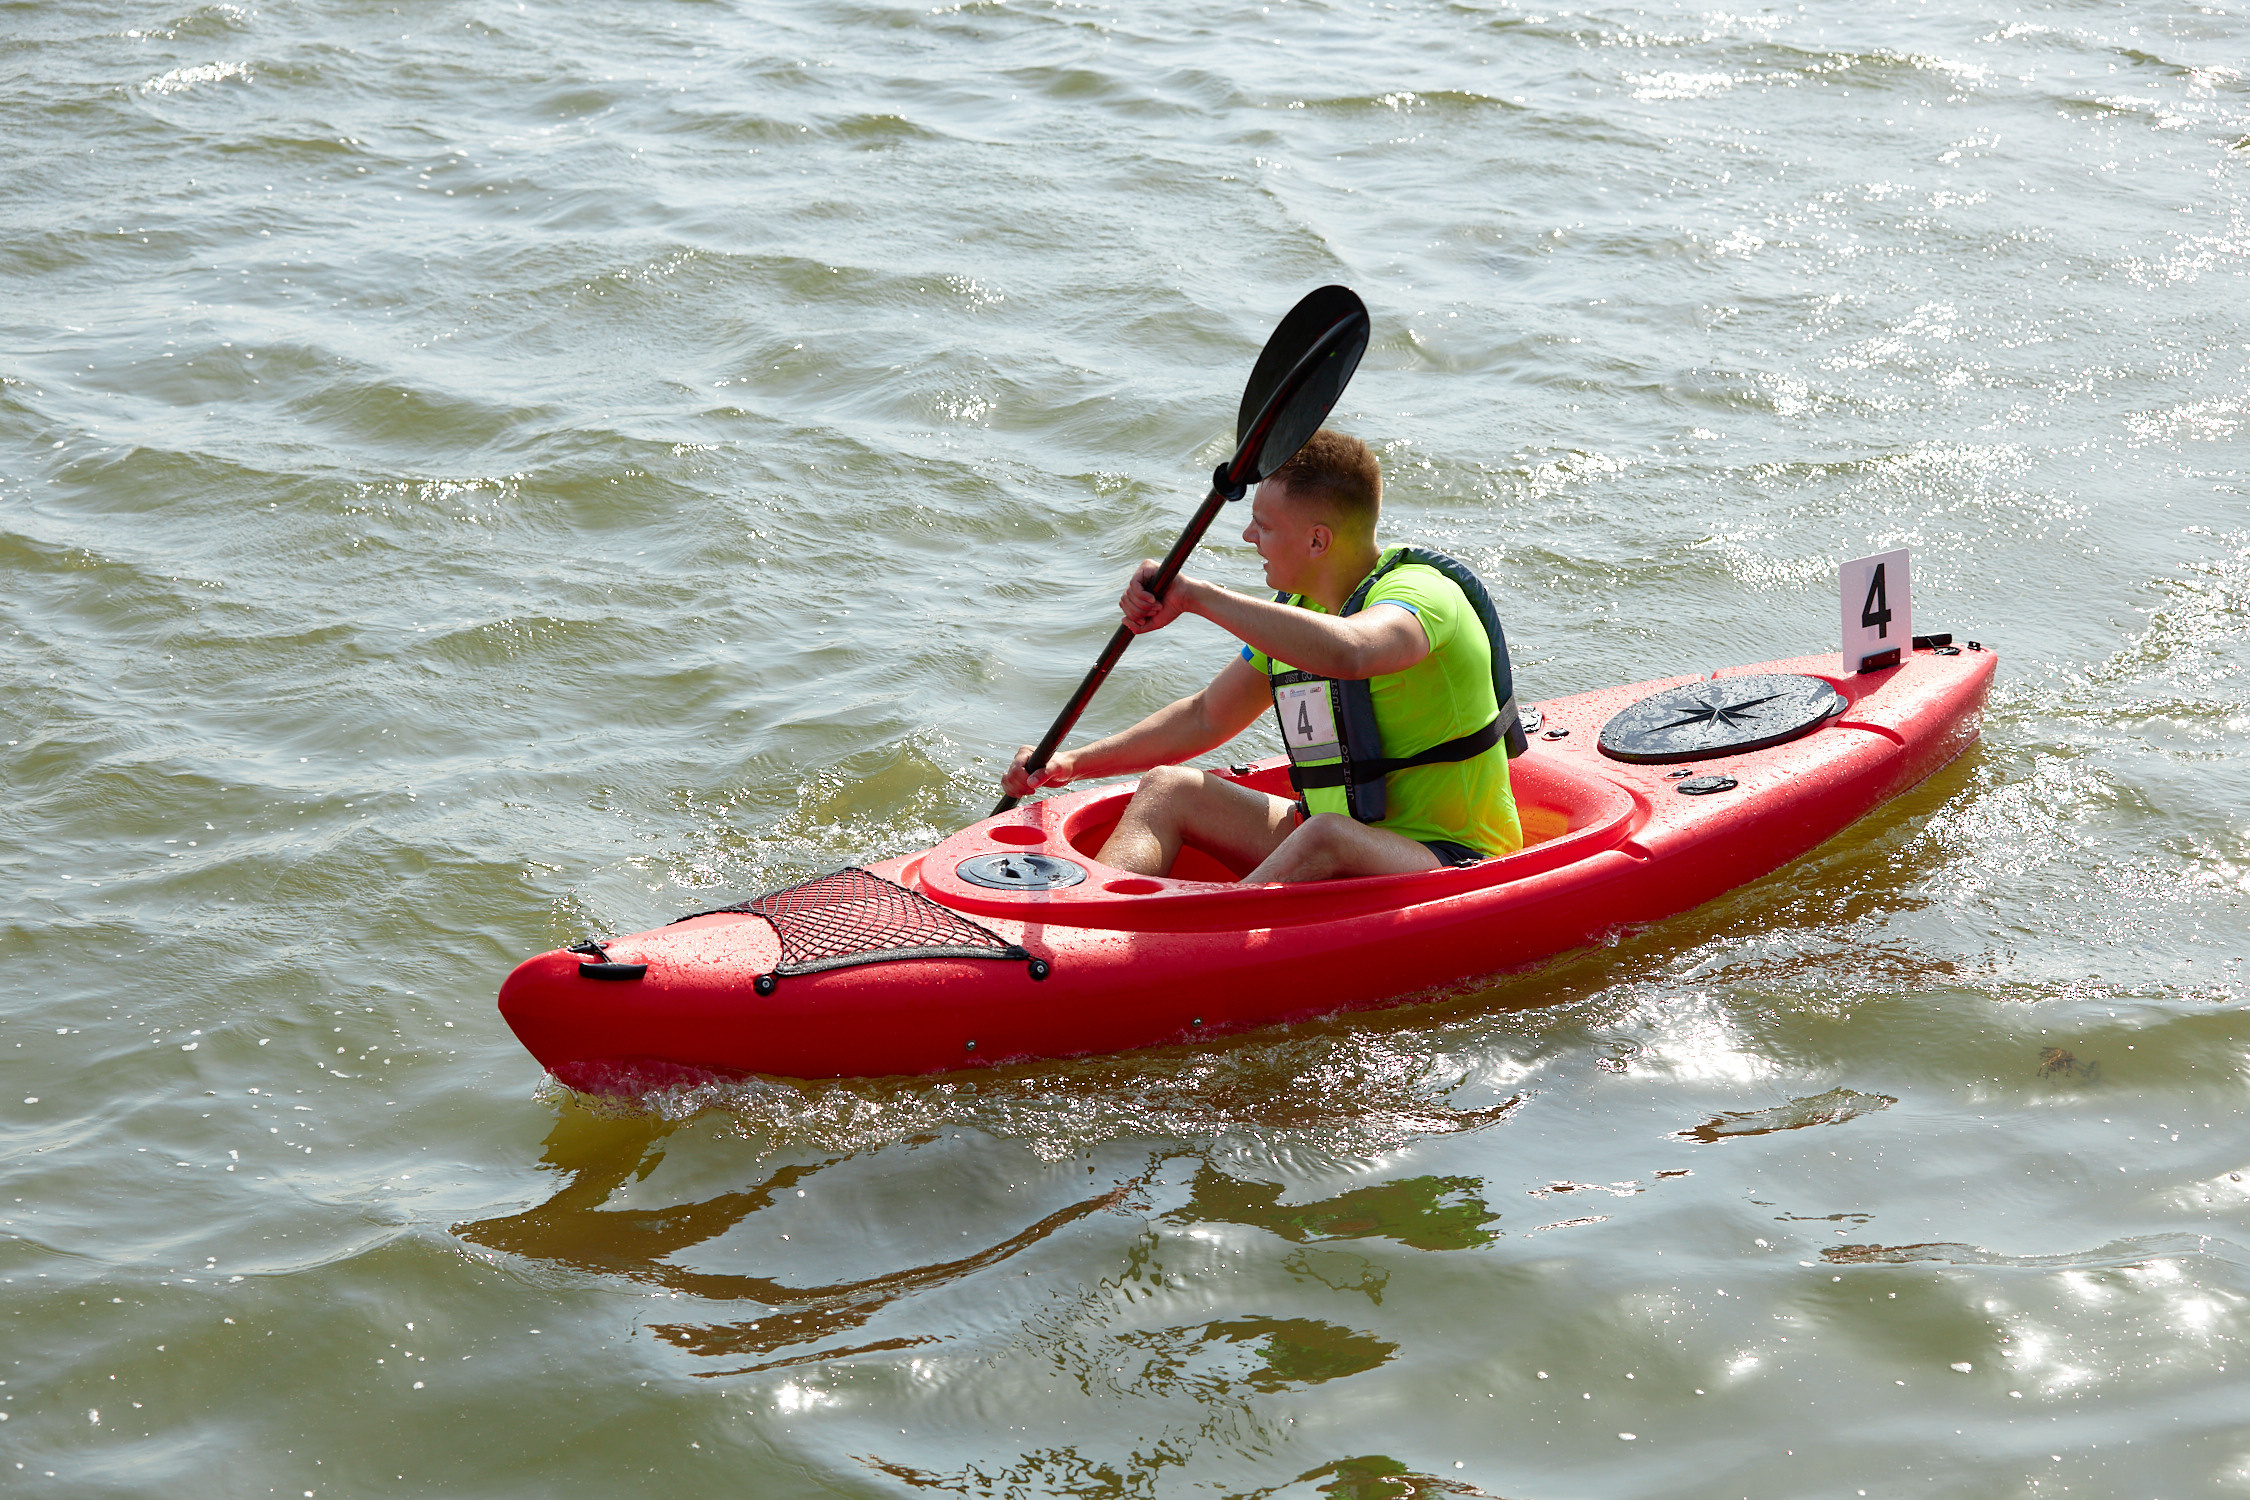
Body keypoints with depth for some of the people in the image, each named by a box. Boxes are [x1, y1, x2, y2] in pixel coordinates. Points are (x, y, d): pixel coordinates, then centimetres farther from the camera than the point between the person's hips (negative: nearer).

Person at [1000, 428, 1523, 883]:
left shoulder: (1418, 591, -19)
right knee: (1167, 787, 1)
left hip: (1450, 859, -9)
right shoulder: (1297, 607, 7)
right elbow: (1207, 718, 19)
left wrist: (1195, 595, -38)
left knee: (1326, 836, -38)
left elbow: (1345, 653, -44)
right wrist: (1071, 764, 11)